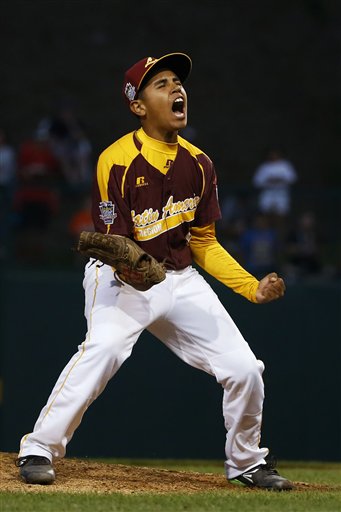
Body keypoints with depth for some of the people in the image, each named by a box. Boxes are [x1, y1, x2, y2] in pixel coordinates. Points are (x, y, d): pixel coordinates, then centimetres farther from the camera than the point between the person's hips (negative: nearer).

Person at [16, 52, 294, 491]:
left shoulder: (198, 164, 3)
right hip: (121, 277, -6)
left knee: (244, 368, -2)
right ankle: (38, 450, -25)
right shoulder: (117, 161, -16)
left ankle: (246, 463, 24)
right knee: (103, 347, -34)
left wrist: (253, 288, 1)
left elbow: (204, 243, 11)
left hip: (181, 280, 6)